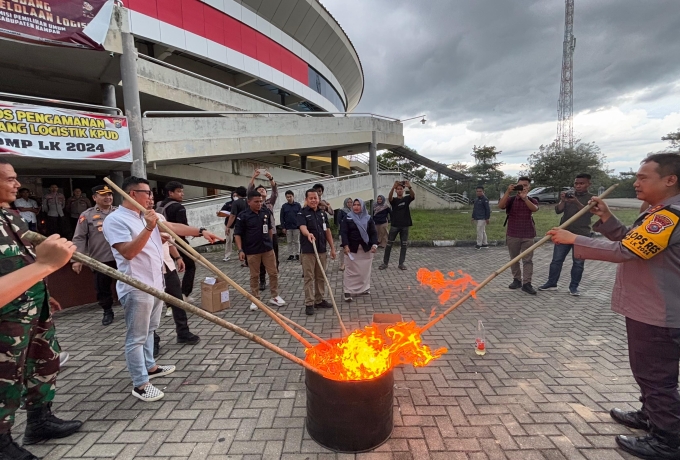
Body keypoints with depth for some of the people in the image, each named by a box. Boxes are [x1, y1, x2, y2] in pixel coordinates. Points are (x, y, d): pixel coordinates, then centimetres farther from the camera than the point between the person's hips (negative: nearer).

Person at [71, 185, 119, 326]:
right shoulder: (87, 215, -1)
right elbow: (79, 238, -3)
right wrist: (76, 259, -10)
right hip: (100, 259, -1)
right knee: (102, 288, 11)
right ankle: (107, 312, 29)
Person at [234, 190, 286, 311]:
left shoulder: (266, 212, 1)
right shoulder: (243, 216, -9)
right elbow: (237, 234, -7)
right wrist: (240, 250, -14)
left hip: (268, 248, 3)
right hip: (252, 250, -3)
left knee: (273, 273, 7)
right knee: (254, 276, 8)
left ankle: (275, 296, 22)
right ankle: (255, 299, 22)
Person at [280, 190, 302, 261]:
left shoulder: (298, 205, 0)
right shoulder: (284, 206, 3)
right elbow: (281, 217, 4)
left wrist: (301, 225, -5)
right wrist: (283, 227, -1)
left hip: (296, 227, -1)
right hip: (288, 227, 1)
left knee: (297, 242, 7)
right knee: (289, 242, 7)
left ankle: (297, 254, 15)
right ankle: (291, 254, 15)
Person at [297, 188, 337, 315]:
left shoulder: (322, 213, 11)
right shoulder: (302, 213, -6)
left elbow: (327, 231, 13)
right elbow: (303, 227, -24)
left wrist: (332, 248, 10)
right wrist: (308, 234, -47)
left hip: (322, 250, 6)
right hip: (307, 250, -5)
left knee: (320, 277, 13)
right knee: (309, 278, 0)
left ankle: (319, 300, 25)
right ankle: (309, 303, 7)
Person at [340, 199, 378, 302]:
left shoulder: (368, 218, 6)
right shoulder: (347, 218, 0)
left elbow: (373, 233, 3)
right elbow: (343, 233, -7)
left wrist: (374, 244, -11)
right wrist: (345, 245, -20)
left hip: (366, 248, 3)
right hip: (352, 248, -2)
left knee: (365, 270, 10)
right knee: (351, 270, -2)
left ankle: (365, 288, 25)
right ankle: (348, 291, 2)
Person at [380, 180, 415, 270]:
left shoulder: (407, 199, 4)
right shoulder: (393, 200, 2)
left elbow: (413, 195, -17)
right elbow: (389, 197, -22)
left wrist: (409, 187, -38)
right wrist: (393, 186, -40)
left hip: (405, 226, 1)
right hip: (394, 225, -1)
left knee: (404, 245, 5)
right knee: (389, 244, 3)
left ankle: (401, 263, 15)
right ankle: (385, 263, 12)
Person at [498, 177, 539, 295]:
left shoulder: (532, 200, 3)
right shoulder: (511, 199, 1)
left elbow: (535, 209, -20)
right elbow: (500, 206, -19)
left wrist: (524, 197, -35)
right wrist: (508, 192, -27)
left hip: (527, 235, 0)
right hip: (512, 234, 0)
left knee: (528, 259, 0)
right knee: (514, 259, 10)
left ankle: (527, 283, 2)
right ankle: (517, 280, 22)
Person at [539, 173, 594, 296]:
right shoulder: (568, 195, 8)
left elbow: (589, 213, -14)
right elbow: (558, 211, 0)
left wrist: (577, 203, -29)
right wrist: (563, 201, -20)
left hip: (581, 235, -2)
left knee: (578, 263, 3)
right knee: (556, 260, 4)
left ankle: (574, 286, 14)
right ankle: (551, 283, 14)